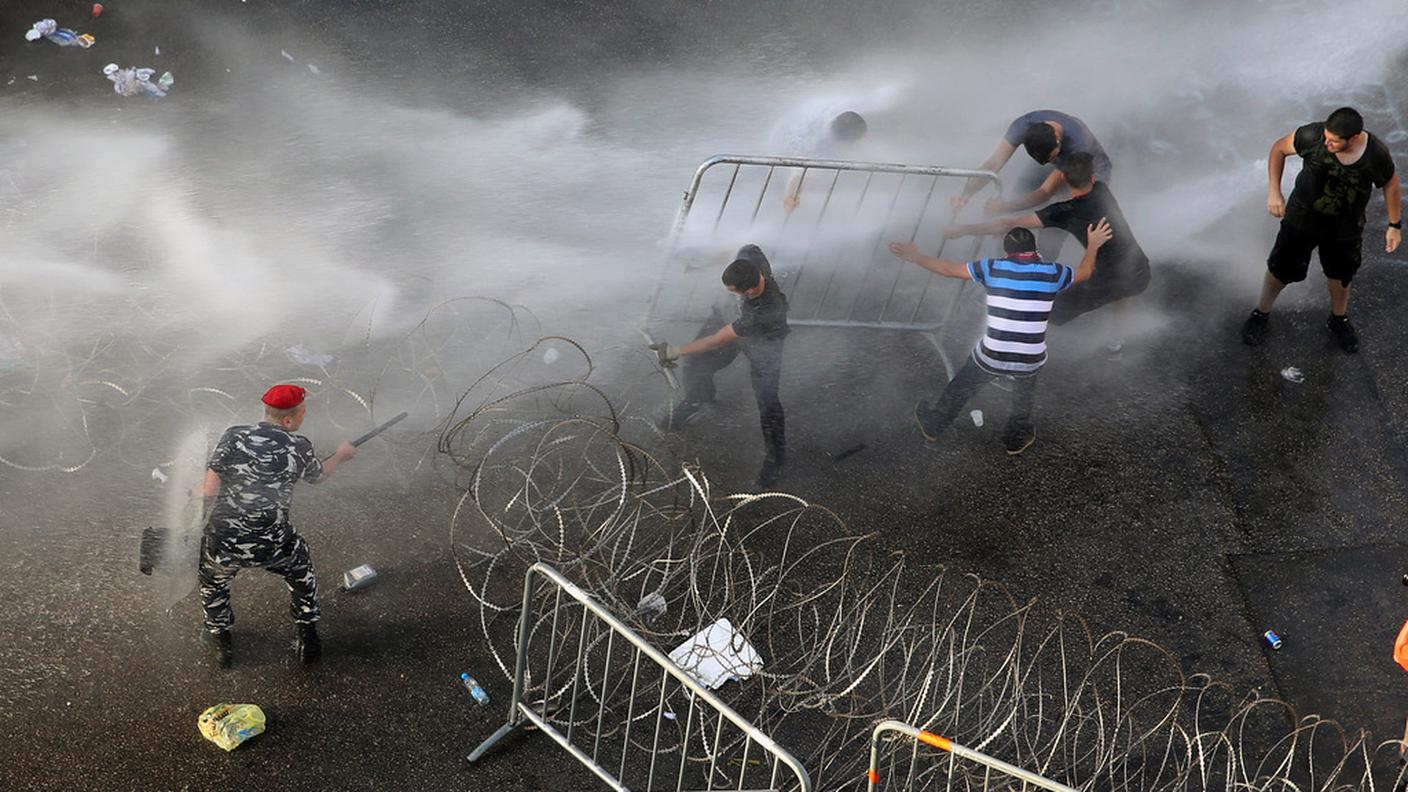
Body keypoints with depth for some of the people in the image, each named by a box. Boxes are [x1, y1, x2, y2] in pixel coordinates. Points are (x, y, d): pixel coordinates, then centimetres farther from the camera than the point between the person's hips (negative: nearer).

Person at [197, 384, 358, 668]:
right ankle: (308, 641, 36)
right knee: (301, 568, 32)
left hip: (223, 543, 0)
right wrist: (341, 456, 40)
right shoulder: (299, 447, -2)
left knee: (213, 582, 33)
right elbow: (318, 475, 21)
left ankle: (222, 646, 38)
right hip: (272, 547, 0)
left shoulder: (234, 436, -3)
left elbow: (209, 491, -7)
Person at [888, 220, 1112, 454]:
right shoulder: (1052, 272, -2)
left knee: (962, 386, 27)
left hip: (991, 357, 0)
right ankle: (1017, 437, 43)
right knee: (1026, 382, 36)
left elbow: (948, 269, 2)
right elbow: (1084, 273, 18)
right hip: (1030, 361, 0)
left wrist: (916, 257, 15)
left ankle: (933, 423, 49)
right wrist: (1093, 245, 35)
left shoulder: (992, 268, -4)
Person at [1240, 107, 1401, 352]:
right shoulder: (1313, 136, -29)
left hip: (1345, 230, 1)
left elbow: (1391, 185, -5)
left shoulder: (1376, 155, -26)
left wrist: (1395, 226, 3)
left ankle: (1339, 320, 51)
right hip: (1302, 219, -1)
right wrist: (1274, 192, -16)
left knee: (1341, 276, 23)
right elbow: (1279, 148, -11)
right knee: (1280, 270, 15)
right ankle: (1261, 313, 42)